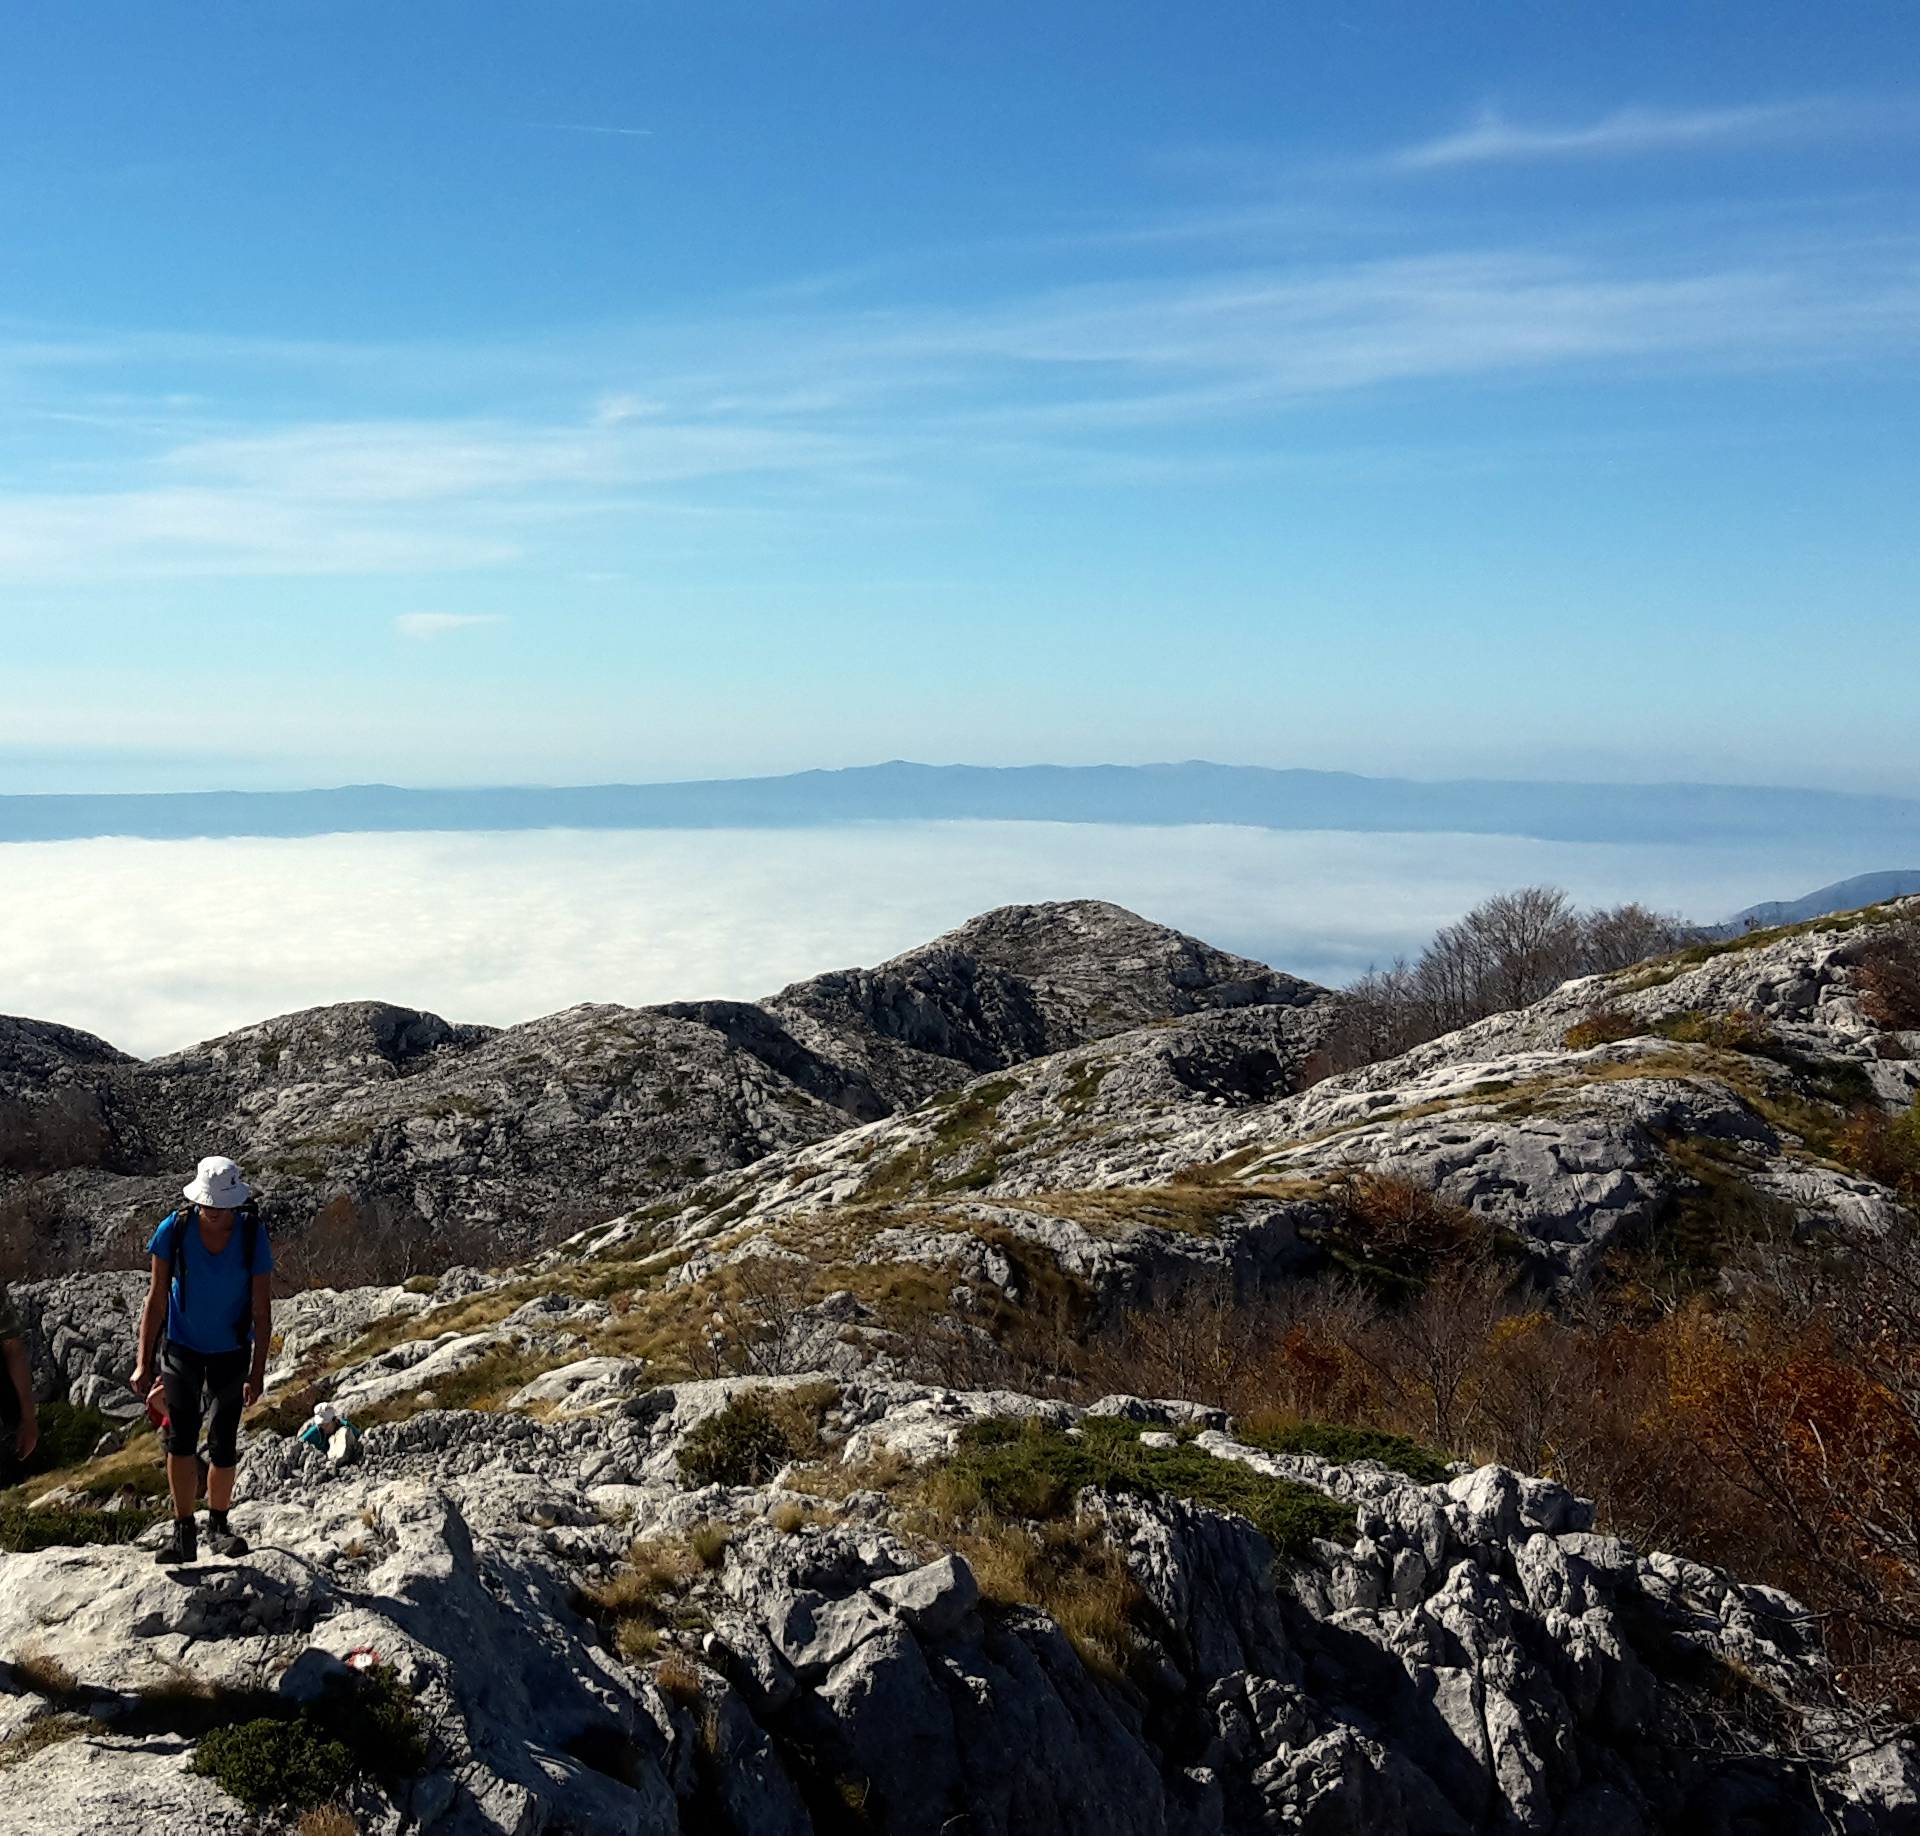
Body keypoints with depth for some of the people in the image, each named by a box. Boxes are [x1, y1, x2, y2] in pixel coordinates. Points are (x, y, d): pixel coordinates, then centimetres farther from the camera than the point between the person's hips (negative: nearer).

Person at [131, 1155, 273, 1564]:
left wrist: (257, 1372, -11)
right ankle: (183, 1532, -2)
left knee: (223, 1446, 4)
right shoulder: (173, 1230, -16)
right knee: (181, 1439, -9)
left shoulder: (253, 1237, -16)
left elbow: (261, 1311, -10)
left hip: (231, 1352, 0)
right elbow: (157, 1298, -7)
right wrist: (144, 1362, -7)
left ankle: (218, 1526, 22)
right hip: (183, 1348, 0)